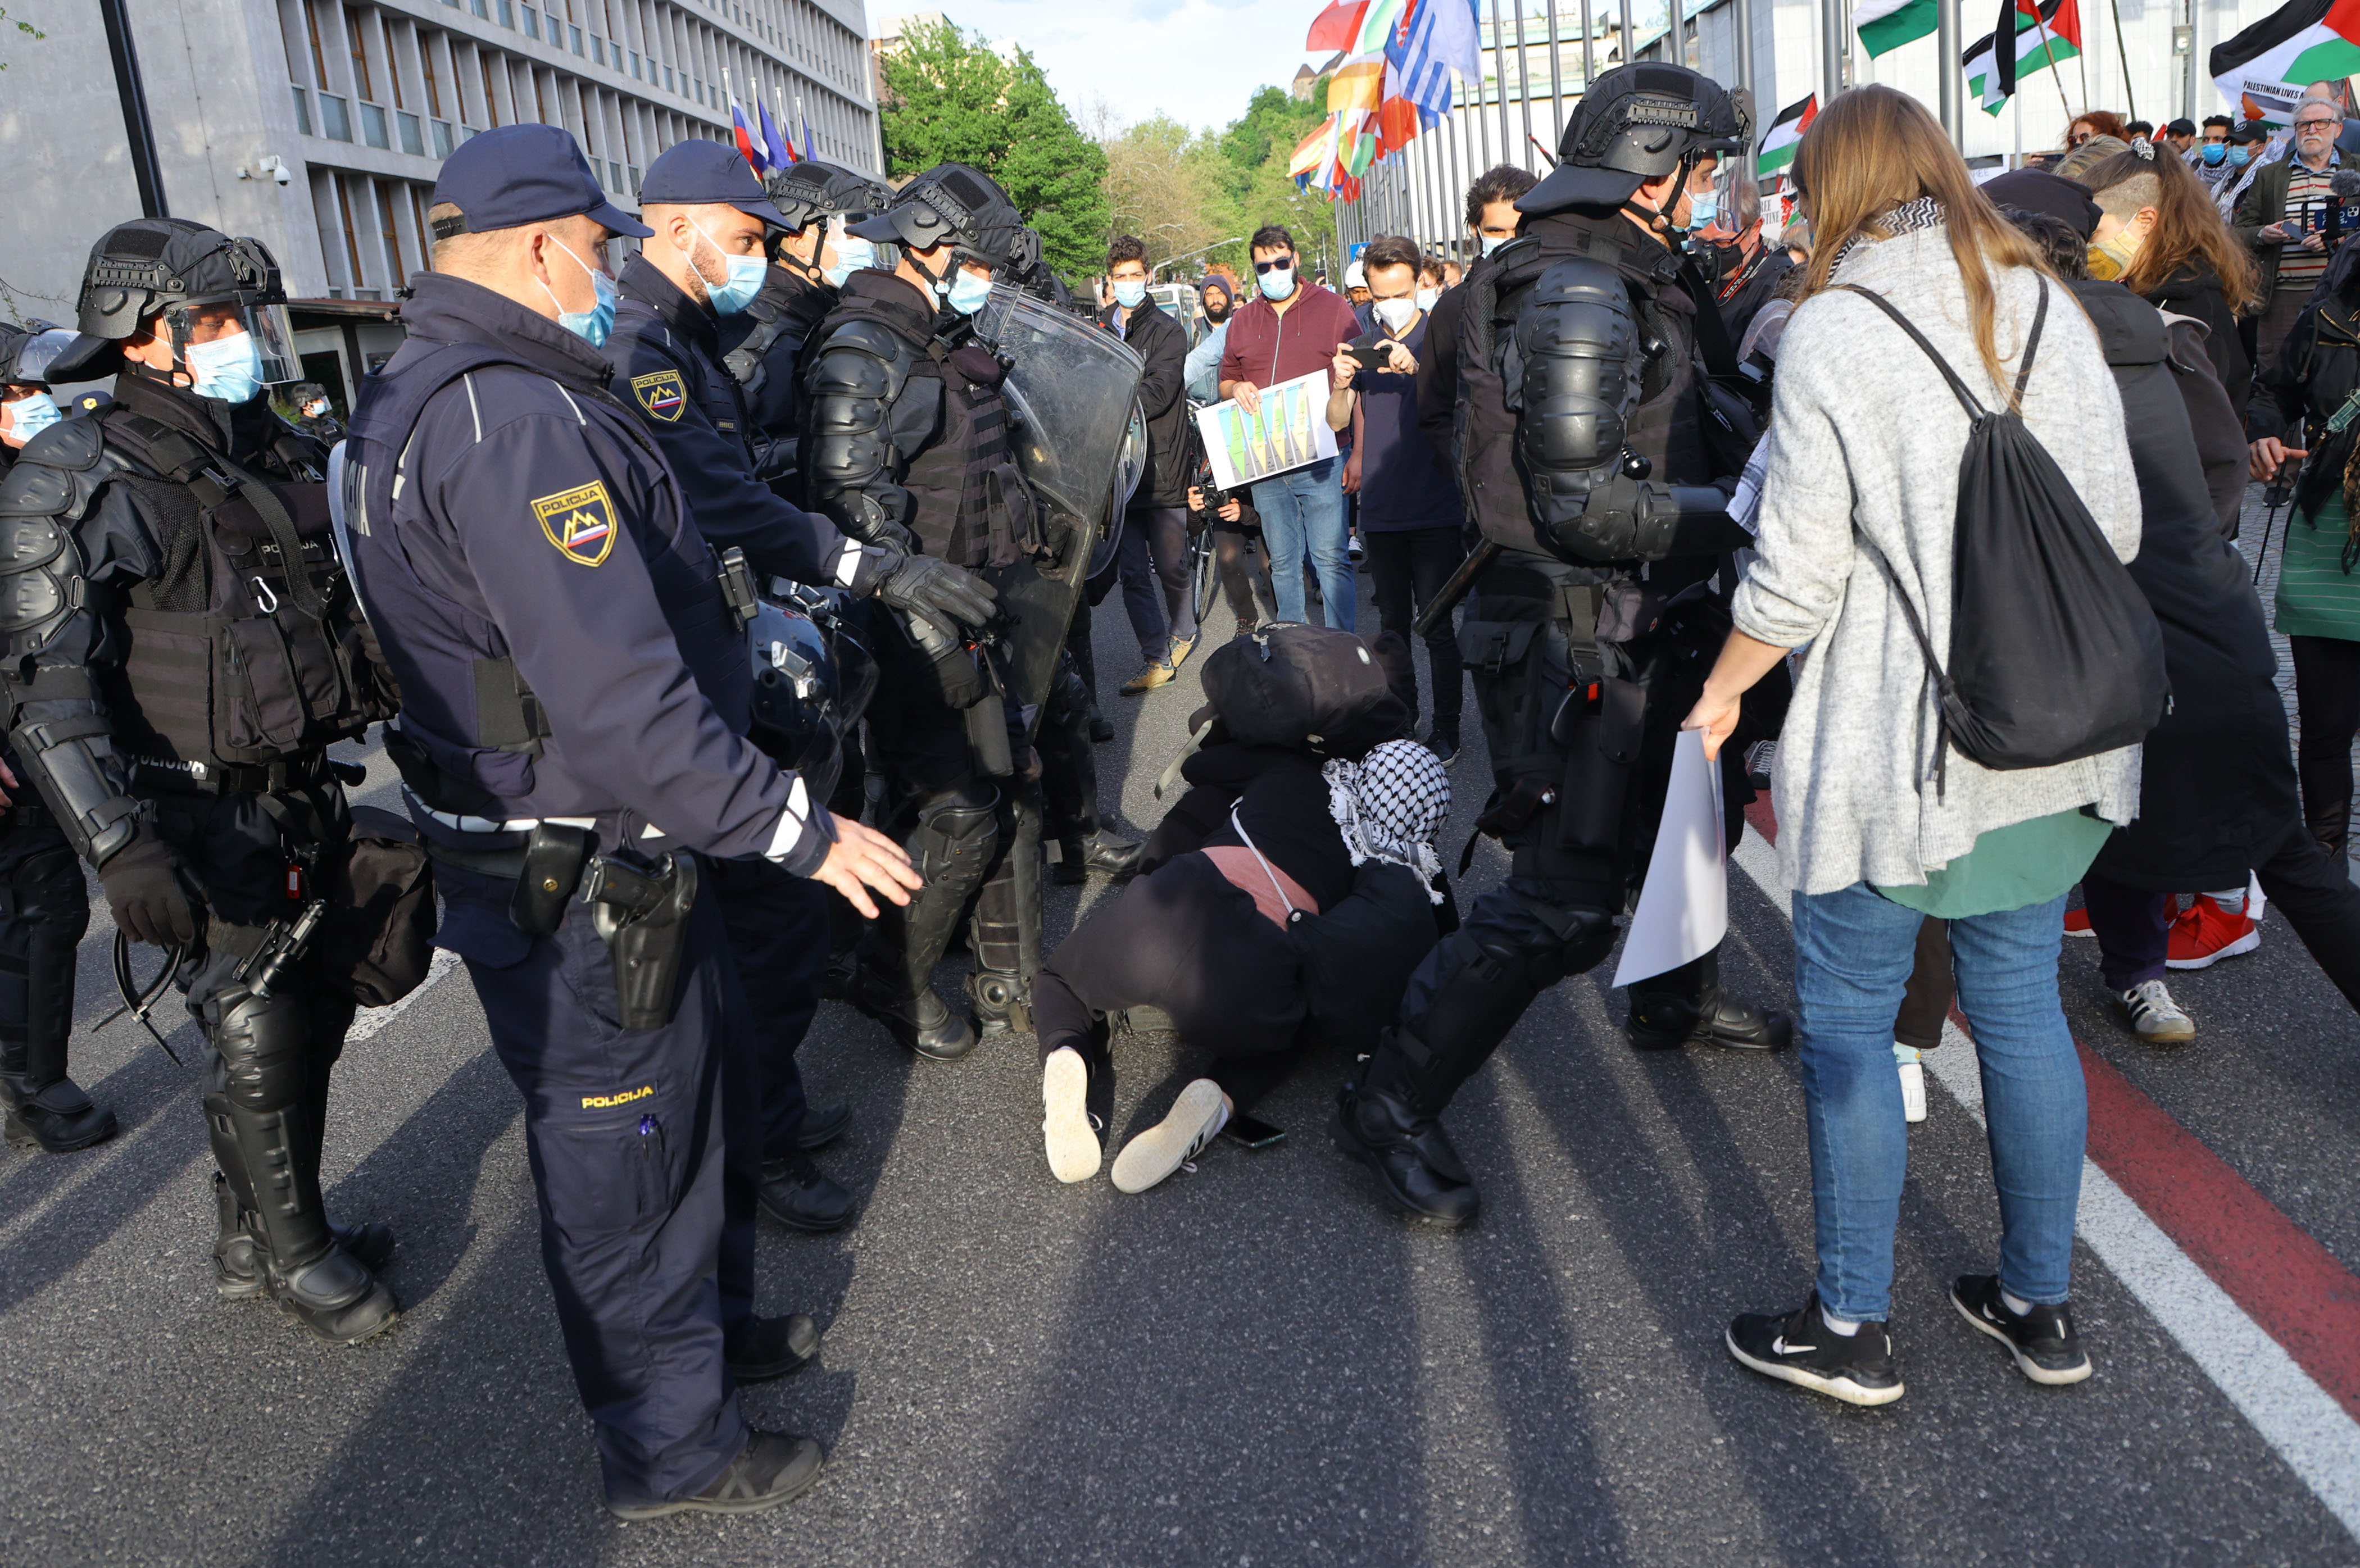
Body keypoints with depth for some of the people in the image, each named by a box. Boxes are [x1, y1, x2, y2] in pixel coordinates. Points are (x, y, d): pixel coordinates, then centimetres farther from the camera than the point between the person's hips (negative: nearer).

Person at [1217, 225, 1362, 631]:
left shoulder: (1333, 309, 2)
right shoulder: (1242, 320, 15)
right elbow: (1225, 380, 24)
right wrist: (1236, 388, -3)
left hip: (1320, 459, -4)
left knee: (1330, 558, -7)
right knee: (1282, 563, 10)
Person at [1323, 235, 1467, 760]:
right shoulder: (1361, 347, 11)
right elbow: (1338, 422, 6)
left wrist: (1416, 369, -35)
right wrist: (1339, 386, -16)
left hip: (1436, 508, -5)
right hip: (1382, 508, 5)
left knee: (1437, 625, -4)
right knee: (1393, 622, 14)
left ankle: (1446, 731, 5)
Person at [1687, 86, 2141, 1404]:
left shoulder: (1836, 330, -10)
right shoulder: (2050, 306, 7)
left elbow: (1801, 569, -12)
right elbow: (2118, 527, 9)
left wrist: (1722, 692, 3)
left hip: (1899, 735, -6)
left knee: (1848, 1018, 6)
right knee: (2020, 999, 16)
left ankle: (1852, 1330, 16)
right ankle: (2044, 1307, 29)